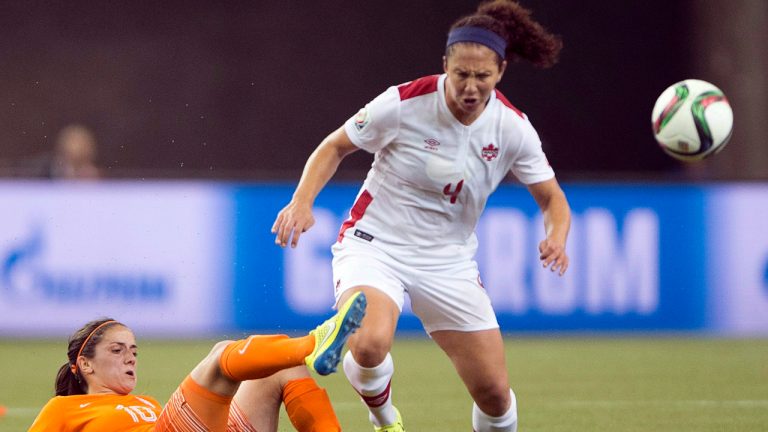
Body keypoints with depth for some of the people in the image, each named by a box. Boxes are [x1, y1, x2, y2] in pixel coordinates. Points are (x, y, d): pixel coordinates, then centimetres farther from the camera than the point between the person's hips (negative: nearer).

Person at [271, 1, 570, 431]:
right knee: (370, 345, -32)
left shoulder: (512, 127, -9)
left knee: (495, 392, -2)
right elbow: (335, 146, -3)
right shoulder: (404, 103, -18)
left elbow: (552, 198, 1)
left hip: (450, 262, 3)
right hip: (374, 246, -3)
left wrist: (556, 236, -21)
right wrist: (303, 201, -19)